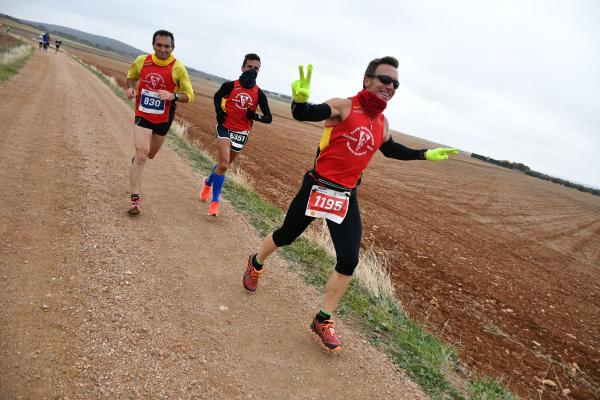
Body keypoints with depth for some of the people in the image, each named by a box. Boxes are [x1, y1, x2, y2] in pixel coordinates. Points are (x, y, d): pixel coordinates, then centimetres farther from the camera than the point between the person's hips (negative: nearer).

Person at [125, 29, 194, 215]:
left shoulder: (178, 68, -13)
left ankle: (136, 157, 59)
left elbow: (189, 96, -10)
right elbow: (131, 76, 15)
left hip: (164, 119, 1)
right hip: (143, 116, -1)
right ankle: (135, 199, -8)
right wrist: (131, 88, -7)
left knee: (150, 154, 19)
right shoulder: (142, 61, -6)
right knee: (141, 155, -15)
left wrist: (173, 96, -30)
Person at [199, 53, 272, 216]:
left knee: (223, 165, 17)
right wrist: (219, 111, -4)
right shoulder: (230, 86, -6)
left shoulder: (259, 94, -4)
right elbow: (217, 97, 14)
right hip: (225, 128, -2)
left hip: (241, 133, 3)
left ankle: (208, 182, 48)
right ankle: (215, 201, -7)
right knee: (223, 165, -18)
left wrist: (255, 116, -21)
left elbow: (268, 118, -1)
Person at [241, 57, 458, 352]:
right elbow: (304, 115, -28)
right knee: (285, 236, 14)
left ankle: (323, 321, 16)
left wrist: (425, 155, 27)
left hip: (346, 197, 5)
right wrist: (300, 99, -51)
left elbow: (390, 149, 29)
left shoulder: (382, 123, 8)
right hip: (318, 187, -5)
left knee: (349, 260, -2)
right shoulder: (344, 107, -12)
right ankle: (256, 263, 48)